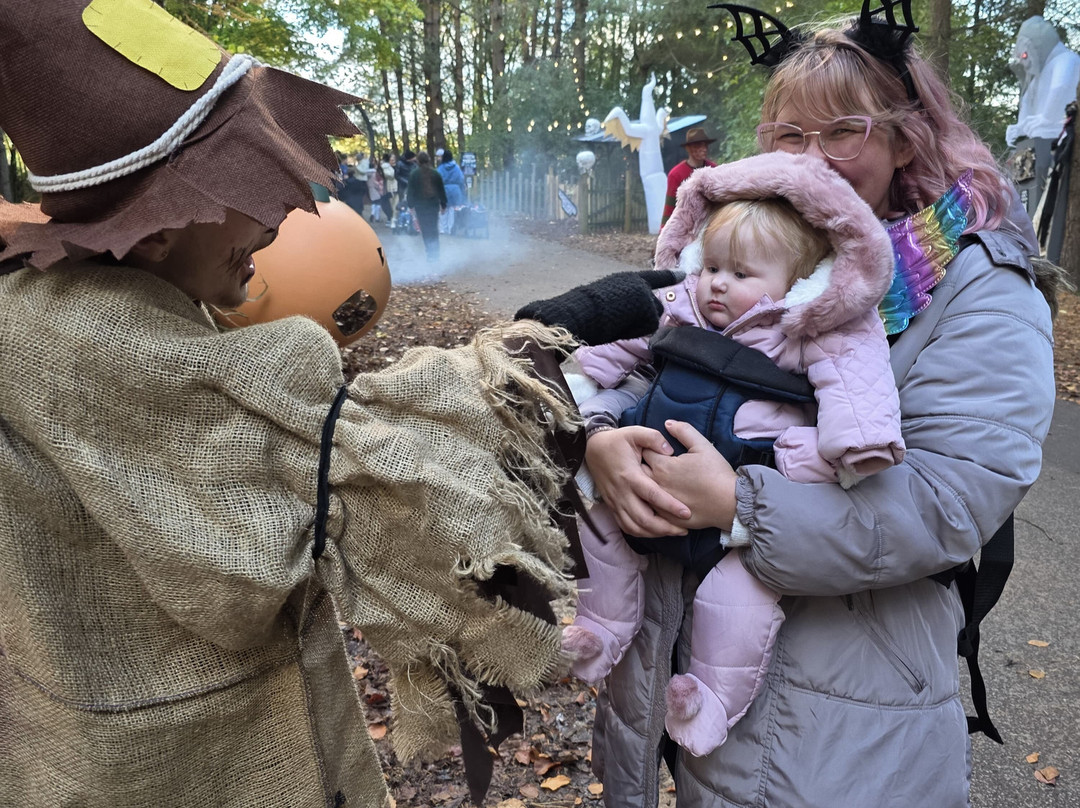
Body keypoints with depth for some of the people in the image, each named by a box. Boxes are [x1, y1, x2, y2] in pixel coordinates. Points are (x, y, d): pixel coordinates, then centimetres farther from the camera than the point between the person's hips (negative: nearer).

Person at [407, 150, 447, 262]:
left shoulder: (414, 174, -6)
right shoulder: (435, 173, -1)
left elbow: (410, 191, -4)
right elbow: (441, 190, 3)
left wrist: (411, 205, 4)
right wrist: (443, 204, 11)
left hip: (420, 205, -2)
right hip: (434, 204, 2)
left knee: (425, 229, 4)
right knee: (434, 229, 10)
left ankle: (430, 252, 0)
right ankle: (434, 252, 9)